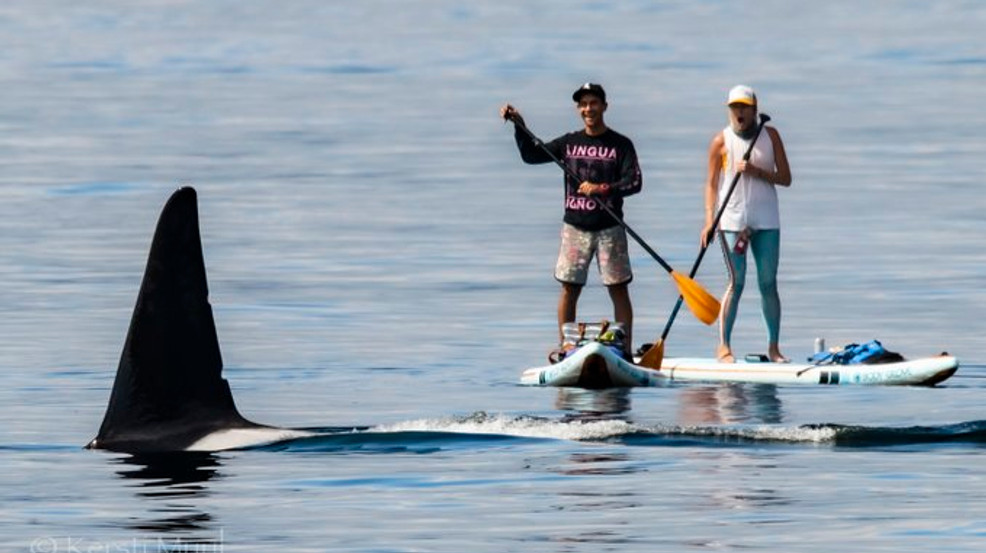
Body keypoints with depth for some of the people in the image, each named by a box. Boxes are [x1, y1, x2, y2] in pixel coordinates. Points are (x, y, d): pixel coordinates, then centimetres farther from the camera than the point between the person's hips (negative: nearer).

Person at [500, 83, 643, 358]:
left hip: (609, 229, -3)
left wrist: (602, 189, -21)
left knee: (618, 289, -2)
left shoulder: (620, 145, -1)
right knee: (569, 288, 2)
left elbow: (634, 182, -9)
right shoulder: (569, 143, 8)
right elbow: (531, 155, 11)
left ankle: (625, 351, 0)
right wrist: (519, 125, -1)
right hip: (575, 228, 3)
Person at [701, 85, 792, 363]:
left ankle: (773, 346, 10)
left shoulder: (770, 136, 7)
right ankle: (723, 345, -2)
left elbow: (785, 178, 4)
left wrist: (756, 172, -13)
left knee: (768, 283, 3)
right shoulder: (721, 141, 1)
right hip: (732, 220, -2)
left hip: (766, 220, 2)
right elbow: (712, 183, 1)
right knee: (736, 282, -7)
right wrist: (709, 221, -9)